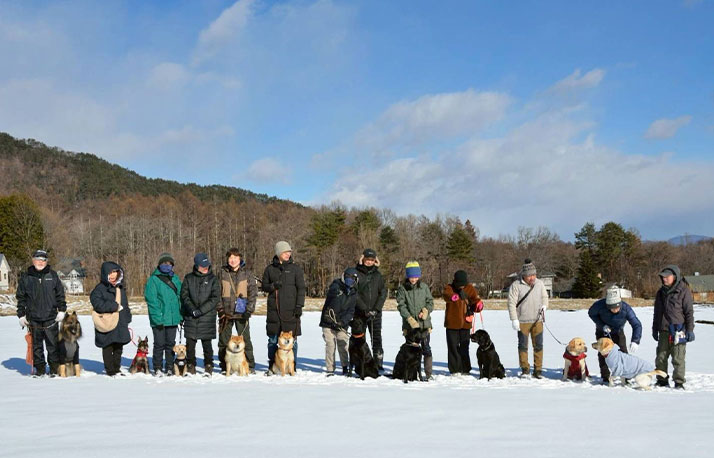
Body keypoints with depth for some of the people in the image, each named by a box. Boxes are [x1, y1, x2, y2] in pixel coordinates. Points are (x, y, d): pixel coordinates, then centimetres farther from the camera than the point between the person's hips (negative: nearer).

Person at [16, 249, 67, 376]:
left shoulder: (52, 275, 6)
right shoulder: (25, 277, 5)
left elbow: (60, 294, 9)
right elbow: (21, 298, 9)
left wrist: (61, 310, 2)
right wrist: (21, 315, 4)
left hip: (51, 318, -1)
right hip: (33, 319, 1)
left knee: (53, 344, 1)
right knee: (37, 345, 6)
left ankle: (55, 369, 10)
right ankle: (40, 369, 14)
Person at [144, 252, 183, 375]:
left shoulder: (175, 279, 11)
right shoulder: (153, 279, -6)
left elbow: (180, 297, 15)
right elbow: (151, 300, -12)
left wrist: (181, 315, 7)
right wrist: (157, 317, -19)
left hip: (173, 318, 5)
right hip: (159, 319, -5)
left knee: (171, 343, 11)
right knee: (159, 344, 0)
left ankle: (170, 368, 20)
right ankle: (158, 368, 11)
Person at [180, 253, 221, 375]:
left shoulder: (212, 279, 2)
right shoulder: (188, 278, 8)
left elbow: (215, 298, -4)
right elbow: (184, 295, 4)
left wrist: (201, 310, -13)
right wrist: (192, 309, -12)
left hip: (207, 316, -1)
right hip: (190, 316, 2)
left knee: (207, 343, 2)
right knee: (190, 343, 3)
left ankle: (208, 368, 12)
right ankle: (190, 367, 15)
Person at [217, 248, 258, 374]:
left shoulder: (247, 274, 3)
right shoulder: (222, 273, 6)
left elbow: (253, 292, 1)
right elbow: (217, 293, 7)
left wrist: (249, 310, -8)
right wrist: (220, 309, -3)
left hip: (242, 313, -1)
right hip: (226, 313, 1)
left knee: (245, 339, -2)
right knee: (224, 340, 5)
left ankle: (250, 366, 6)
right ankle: (225, 367, 15)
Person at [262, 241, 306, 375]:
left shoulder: (295, 268, 3)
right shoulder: (270, 269, 9)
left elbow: (301, 288, 2)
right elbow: (264, 286, 13)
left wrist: (299, 306, -6)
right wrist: (273, 286, -9)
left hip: (290, 309, -2)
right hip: (274, 309, 2)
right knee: (272, 339, 5)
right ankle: (271, 367, 15)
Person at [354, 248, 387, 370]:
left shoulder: (378, 274, 9)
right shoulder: (356, 273, 0)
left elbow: (383, 293, 3)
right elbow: (355, 294, -7)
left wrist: (376, 309, -10)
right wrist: (365, 309, -15)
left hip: (375, 312, 2)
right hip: (359, 312, -2)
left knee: (377, 338, -2)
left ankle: (379, 364, 0)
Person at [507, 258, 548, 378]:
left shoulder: (539, 283, 5)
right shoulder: (516, 285, -9)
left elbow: (545, 296, 20)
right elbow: (511, 303, -9)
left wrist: (544, 306, -2)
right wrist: (514, 319, -13)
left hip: (537, 321, 3)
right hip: (522, 322, -3)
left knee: (538, 346, 4)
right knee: (523, 346, 3)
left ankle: (538, 370, 11)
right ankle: (525, 369, 14)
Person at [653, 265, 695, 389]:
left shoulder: (683, 291, -4)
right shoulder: (661, 292, 14)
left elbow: (689, 312, -5)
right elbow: (657, 313, 22)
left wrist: (690, 330, -9)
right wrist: (655, 329, 21)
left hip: (678, 330, -6)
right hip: (664, 330, 6)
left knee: (678, 359, -5)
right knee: (661, 357, 7)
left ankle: (679, 382, 4)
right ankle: (662, 381, 18)